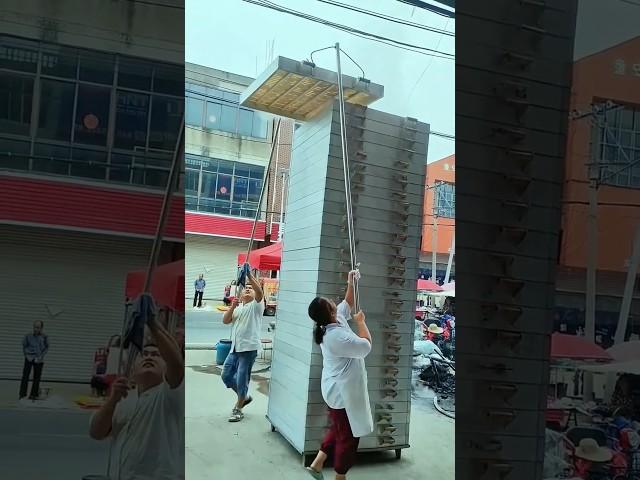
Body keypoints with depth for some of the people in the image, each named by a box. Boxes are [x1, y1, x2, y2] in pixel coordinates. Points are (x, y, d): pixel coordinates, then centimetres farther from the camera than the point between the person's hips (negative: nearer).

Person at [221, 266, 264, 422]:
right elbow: (225, 321, 5)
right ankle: (244, 397, 30)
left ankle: (238, 409, 13)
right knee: (226, 375, 10)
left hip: (249, 348, -7)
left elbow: (260, 292, -21)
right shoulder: (237, 308, 18)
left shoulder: (256, 305, -1)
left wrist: (250, 276, -31)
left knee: (242, 379, -3)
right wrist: (232, 307, -10)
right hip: (235, 348, 7)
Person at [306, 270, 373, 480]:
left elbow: (347, 303, 18)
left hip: (339, 389, 10)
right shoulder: (337, 336, -29)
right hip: (343, 392, -10)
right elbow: (366, 346, -21)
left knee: (338, 430, 25)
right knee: (348, 436, 6)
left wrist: (351, 283, 9)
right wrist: (361, 322, -8)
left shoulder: (334, 322, 0)